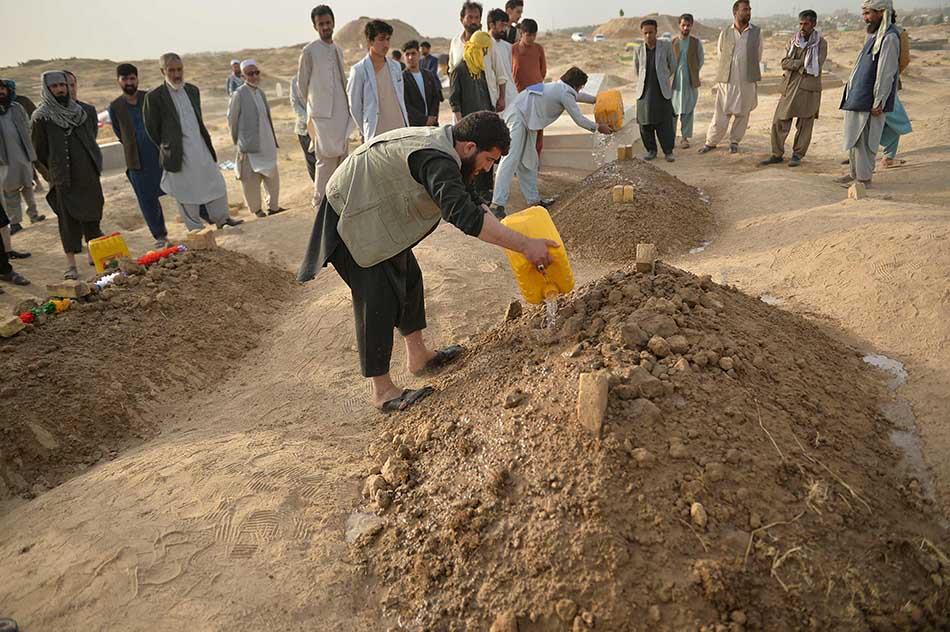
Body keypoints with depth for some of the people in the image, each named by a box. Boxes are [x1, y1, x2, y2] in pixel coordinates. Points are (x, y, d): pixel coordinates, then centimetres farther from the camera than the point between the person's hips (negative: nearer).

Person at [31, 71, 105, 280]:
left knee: (93, 213, 11)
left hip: (88, 174, 4)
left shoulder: (85, 110, 8)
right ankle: (71, 263, 5)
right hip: (63, 178, -4)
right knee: (68, 218, -1)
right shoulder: (41, 117, -4)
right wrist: (50, 176, -2)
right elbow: (39, 152, -2)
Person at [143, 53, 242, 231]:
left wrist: (206, 141, 14)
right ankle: (196, 230, 14)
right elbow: (151, 128, -1)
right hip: (180, 154, -5)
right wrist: (166, 148, 5)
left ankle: (221, 218, 26)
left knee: (216, 184, 10)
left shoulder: (193, 90, 10)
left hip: (202, 148, 5)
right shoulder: (154, 96, -7)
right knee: (187, 193, 4)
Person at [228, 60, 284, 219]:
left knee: (272, 176, 12)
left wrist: (273, 140, 15)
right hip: (250, 145, -6)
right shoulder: (239, 94, -10)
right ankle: (256, 209, 16)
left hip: (267, 143, 6)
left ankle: (273, 205, 26)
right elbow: (232, 119, -4)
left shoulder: (261, 92, 9)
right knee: (251, 179, 2)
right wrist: (237, 140, 3)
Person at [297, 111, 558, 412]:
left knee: (409, 278, 15)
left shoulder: (441, 143, 2)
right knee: (378, 299, -9)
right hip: (350, 219, -10)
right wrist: (524, 245, -39)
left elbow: (466, 204, 9)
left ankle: (418, 356, 30)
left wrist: (510, 235, 0)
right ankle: (382, 392, -1)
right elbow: (464, 216, -42)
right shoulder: (436, 159, -31)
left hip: (378, 216, 10)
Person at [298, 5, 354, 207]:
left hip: (342, 111, 6)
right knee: (326, 158, -8)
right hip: (322, 114, -6)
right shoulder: (309, 51, -5)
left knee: (342, 155, 9)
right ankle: (320, 201, 1)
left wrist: (348, 106, 15)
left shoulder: (338, 49, 14)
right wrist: (313, 106, 9)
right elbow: (302, 84, 1)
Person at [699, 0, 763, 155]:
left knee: (742, 114, 6)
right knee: (721, 113, 0)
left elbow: (758, 57, 13)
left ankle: (734, 142, 20)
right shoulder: (724, 33, 4)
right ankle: (711, 142, 13)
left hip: (748, 81, 1)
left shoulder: (757, 32, 5)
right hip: (727, 81, -1)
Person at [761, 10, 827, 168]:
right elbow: (784, 63, 0)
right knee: (779, 122, 0)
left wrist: (794, 65, -7)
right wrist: (802, 63, -14)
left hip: (809, 89, -3)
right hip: (790, 88, 4)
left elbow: (815, 68, -11)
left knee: (804, 125, 2)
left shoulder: (821, 43, -2)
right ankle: (777, 154, 9)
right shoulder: (793, 41, 10)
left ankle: (797, 155, 13)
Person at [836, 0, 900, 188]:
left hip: (869, 102, -9)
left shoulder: (889, 38, -15)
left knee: (864, 140, -5)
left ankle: (864, 178, 2)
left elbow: (886, 73, -19)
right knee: (853, 137, 16)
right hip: (857, 98, 9)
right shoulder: (876, 36, 15)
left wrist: (878, 103, -21)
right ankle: (855, 172, 26)